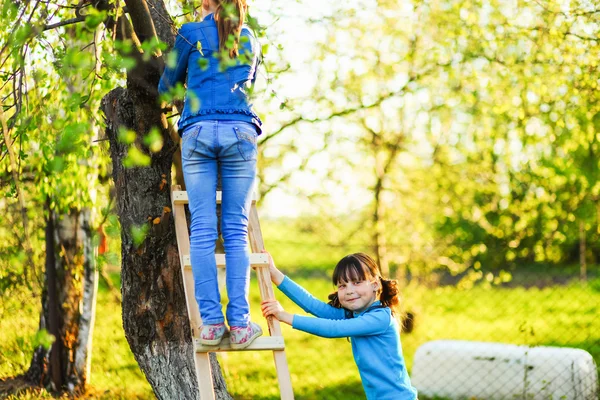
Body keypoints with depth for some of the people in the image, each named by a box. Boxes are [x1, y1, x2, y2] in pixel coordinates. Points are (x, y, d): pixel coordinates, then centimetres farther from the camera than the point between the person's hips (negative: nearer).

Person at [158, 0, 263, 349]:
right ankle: (239, 323, -8)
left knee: (202, 230, -2)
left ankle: (211, 322, -8)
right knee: (236, 231, 0)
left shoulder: (191, 33, 10)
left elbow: (166, 87, 20)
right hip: (241, 132, 2)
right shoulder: (250, 39, 19)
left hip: (199, 131, -2)